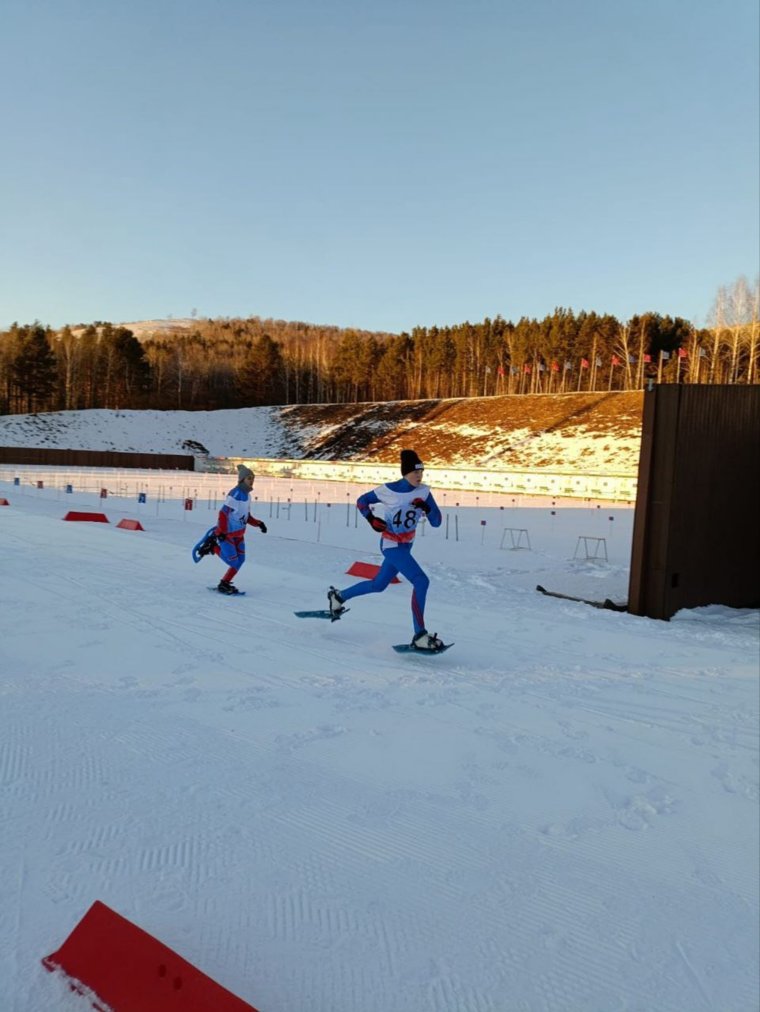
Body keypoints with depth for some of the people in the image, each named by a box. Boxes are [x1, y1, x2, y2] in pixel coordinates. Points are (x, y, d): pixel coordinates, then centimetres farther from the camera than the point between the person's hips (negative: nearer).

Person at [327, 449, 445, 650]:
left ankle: (338, 596, 40)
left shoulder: (423, 492, -4)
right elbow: (361, 501, 0)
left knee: (378, 585, 19)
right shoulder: (388, 490, -15)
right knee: (421, 581, -22)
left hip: (406, 546, 7)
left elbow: (436, 522, -5)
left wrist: (427, 508, -24)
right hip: (391, 545, -7)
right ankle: (420, 636, -18)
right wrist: (372, 520, -16)